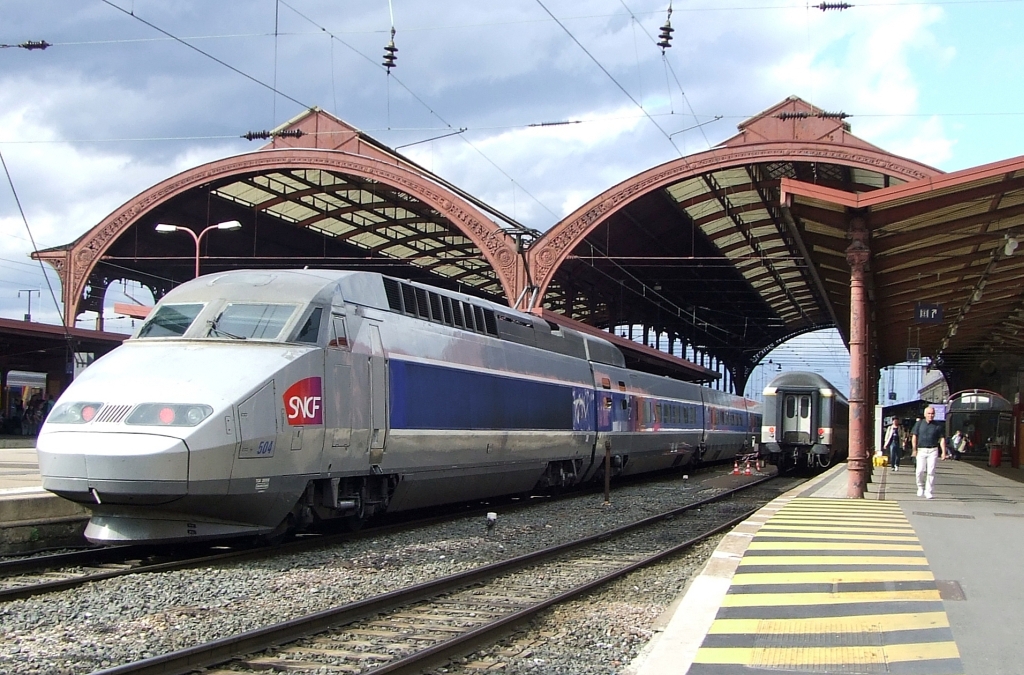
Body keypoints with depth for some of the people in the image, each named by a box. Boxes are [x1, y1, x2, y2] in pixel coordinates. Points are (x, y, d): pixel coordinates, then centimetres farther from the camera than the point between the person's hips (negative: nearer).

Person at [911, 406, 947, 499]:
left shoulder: (938, 425, 4)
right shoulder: (919, 424, 6)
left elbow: (942, 439, 5)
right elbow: (914, 436, 6)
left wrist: (943, 452, -3)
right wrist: (914, 450, -2)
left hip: (933, 450, 0)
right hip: (921, 450, 0)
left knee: (931, 471, -5)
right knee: (920, 471, -9)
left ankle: (928, 491, 3)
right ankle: (921, 487, 15)